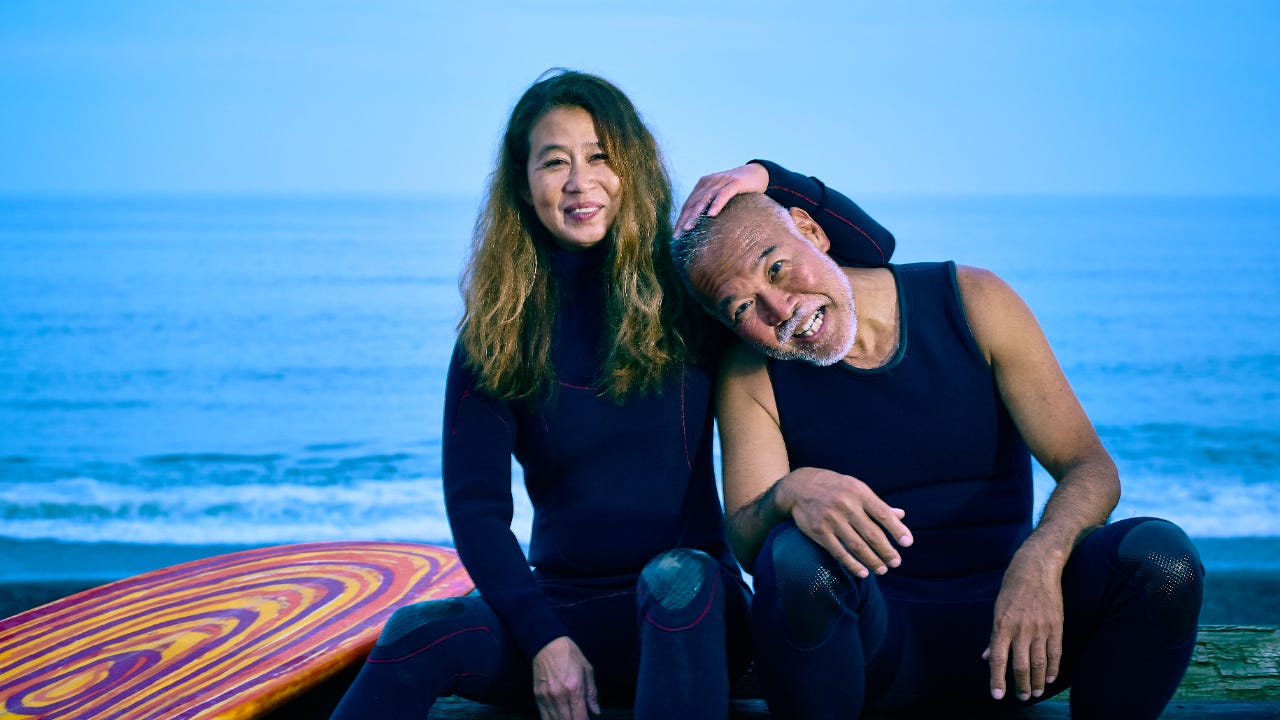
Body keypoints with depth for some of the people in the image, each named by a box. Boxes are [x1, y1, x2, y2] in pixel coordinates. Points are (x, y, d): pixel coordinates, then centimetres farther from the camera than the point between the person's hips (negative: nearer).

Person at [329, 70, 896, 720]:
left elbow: (871, 251, 4)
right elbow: (475, 505, -3)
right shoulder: (497, 332, 3)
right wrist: (544, 638, -16)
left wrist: (766, 177, -11)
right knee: (417, 636, -29)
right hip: (559, 607, 1)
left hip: (689, 610, 0)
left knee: (679, 577, -37)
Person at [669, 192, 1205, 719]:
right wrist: (790, 494, -36)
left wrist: (1040, 558, -28)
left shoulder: (972, 302, -2)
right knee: (794, 560, -34)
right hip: (867, 639, -1)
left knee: (1161, 554, -25)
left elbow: (1090, 468, -6)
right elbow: (745, 544, -11)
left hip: (1003, 624, 1)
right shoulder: (751, 377, -2)